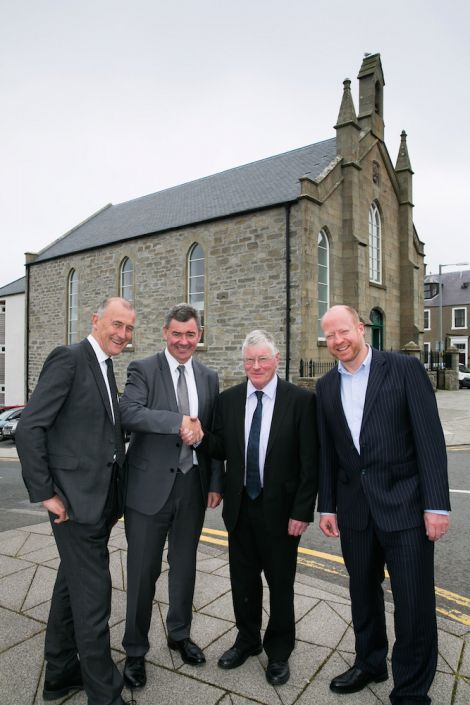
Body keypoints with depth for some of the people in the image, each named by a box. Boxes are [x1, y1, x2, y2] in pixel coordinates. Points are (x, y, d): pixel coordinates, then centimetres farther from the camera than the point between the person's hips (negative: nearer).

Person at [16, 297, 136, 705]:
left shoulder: (106, 368, 12)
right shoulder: (68, 359, -14)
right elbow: (29, 429, -18)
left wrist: (117, 490, 9)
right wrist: (46, 494, -16)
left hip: (101, 499, 9)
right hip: (76, 500, -9)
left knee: (73, 586, 21)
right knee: (93, 596, 2)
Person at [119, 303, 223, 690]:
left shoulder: (209, 377, 7)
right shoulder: (143, 369, -6)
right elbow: (130, 413, -23)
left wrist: (216, 483, 5)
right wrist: (178, 421, -29)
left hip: (193, 484, 4)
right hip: (150, 485, -4)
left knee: (185, 566, 19)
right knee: (143, 570, 8)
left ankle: (180, 634, 42)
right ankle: (136, 650, 30)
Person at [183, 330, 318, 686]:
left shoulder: (301, 400, -12)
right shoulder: (228, 399, 1)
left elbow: (309, 462, -11)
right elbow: (222, 449, 4)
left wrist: (302, 511, -13)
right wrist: (201, 437, -16)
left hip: (280, 508, -3)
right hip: (240, 507, 4)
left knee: (280, 583, 15)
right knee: (243, 579, 20)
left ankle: (279, 651, 39)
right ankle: (247, 640, 45)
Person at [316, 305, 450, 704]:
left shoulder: (405, 368, -7)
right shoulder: (326, 386, 6)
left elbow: (430, 438, -9)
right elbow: (327, 452, 9)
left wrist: (437, 504, -12)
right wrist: (327, 506, 9)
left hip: (404, 504, -4)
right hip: (354, 507, 5)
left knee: (414, 603, 4)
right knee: (363, 592, 19)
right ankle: (370, 663, 42)